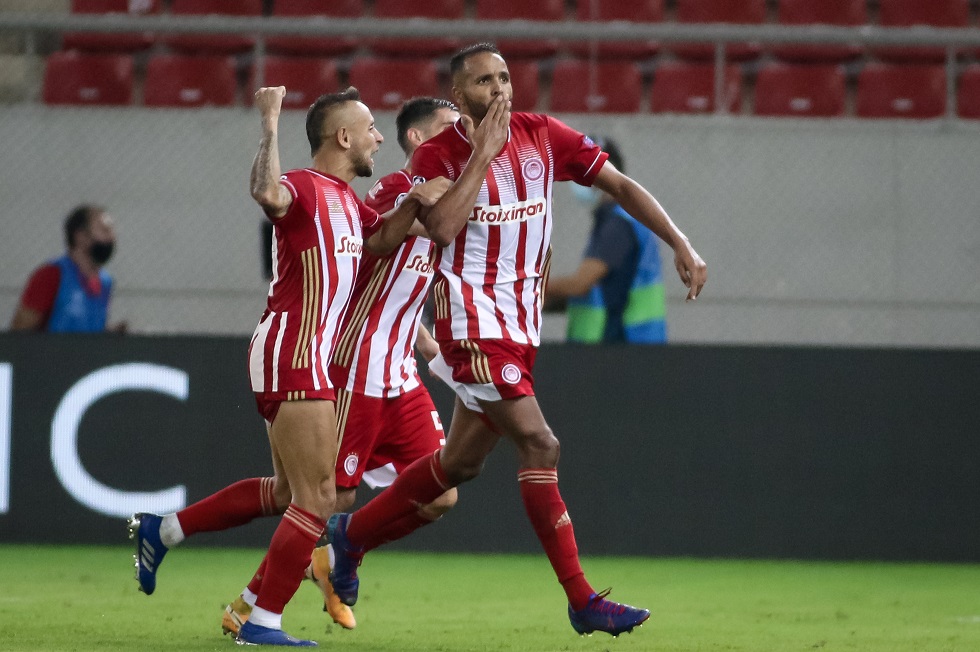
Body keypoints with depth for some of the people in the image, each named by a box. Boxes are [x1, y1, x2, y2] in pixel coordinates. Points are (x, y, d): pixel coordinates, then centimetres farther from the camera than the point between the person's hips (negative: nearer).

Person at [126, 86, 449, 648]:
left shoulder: (346, 199, 19)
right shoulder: (303, 188, -12)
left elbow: (384, 239, 8)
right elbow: (267, 192, -35)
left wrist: (415, 202, -8)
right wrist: (271, 125, -33)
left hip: (309, 359, 10)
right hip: (292, 353, -10)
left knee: (286, 492, 21)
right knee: (317, 499, -11)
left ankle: (162, 530, 28)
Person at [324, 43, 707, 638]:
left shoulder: (542, 136, 3)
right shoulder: (438, 155, -7)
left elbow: (620, 185, 4)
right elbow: (441, 229, -24)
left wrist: (681, 245, -5)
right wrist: (482, 154, -21)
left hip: (522, 322, 6)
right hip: (472, 317, -6)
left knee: (461, 462, 14)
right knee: (539, 444, -16)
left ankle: (353, 532, 34)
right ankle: (581, 600, -15)